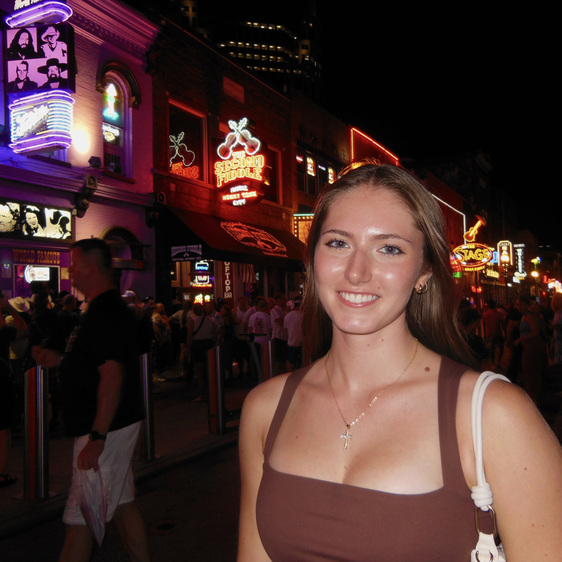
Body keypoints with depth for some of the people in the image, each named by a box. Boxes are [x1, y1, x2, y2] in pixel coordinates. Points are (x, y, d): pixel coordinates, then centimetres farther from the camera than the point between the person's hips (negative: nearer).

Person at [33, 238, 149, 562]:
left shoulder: (106, 313, -20)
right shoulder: (110, 308, 13)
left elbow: (112, 377, -26)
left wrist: (96, 438, -26)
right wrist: (60, 361, 14)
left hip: (106, 429, -10)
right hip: (116, 426, 10)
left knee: (81, 519, -1)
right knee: (123, 505, 18)